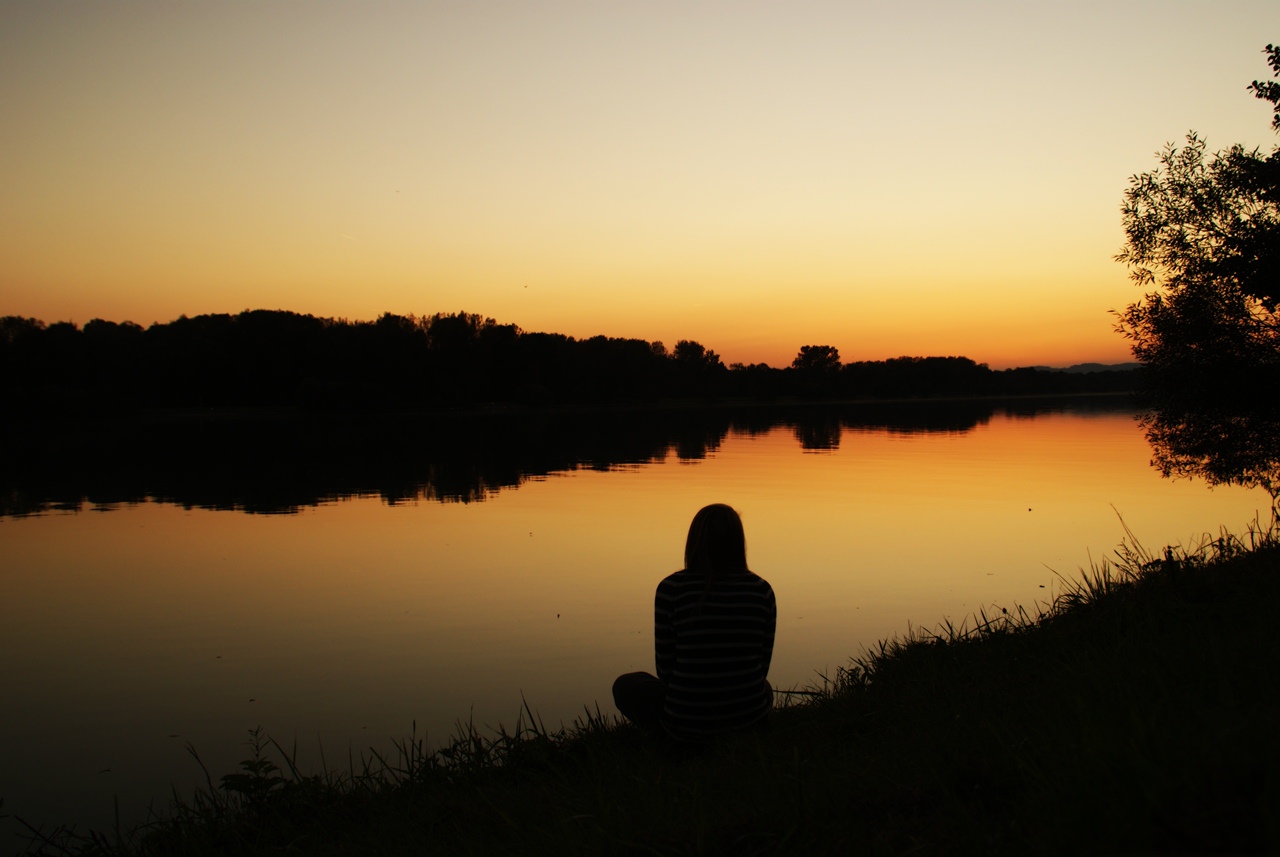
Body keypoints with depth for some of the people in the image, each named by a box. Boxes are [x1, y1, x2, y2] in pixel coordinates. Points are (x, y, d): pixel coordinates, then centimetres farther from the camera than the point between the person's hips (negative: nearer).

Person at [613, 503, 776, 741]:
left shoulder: (671, 589, -9)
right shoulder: (762, 590, -2)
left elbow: (666, 666, -3)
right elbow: (763, 664, 6)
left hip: (686, 720, -3)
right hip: (750, 716, 4)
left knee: (626, 685, 26)